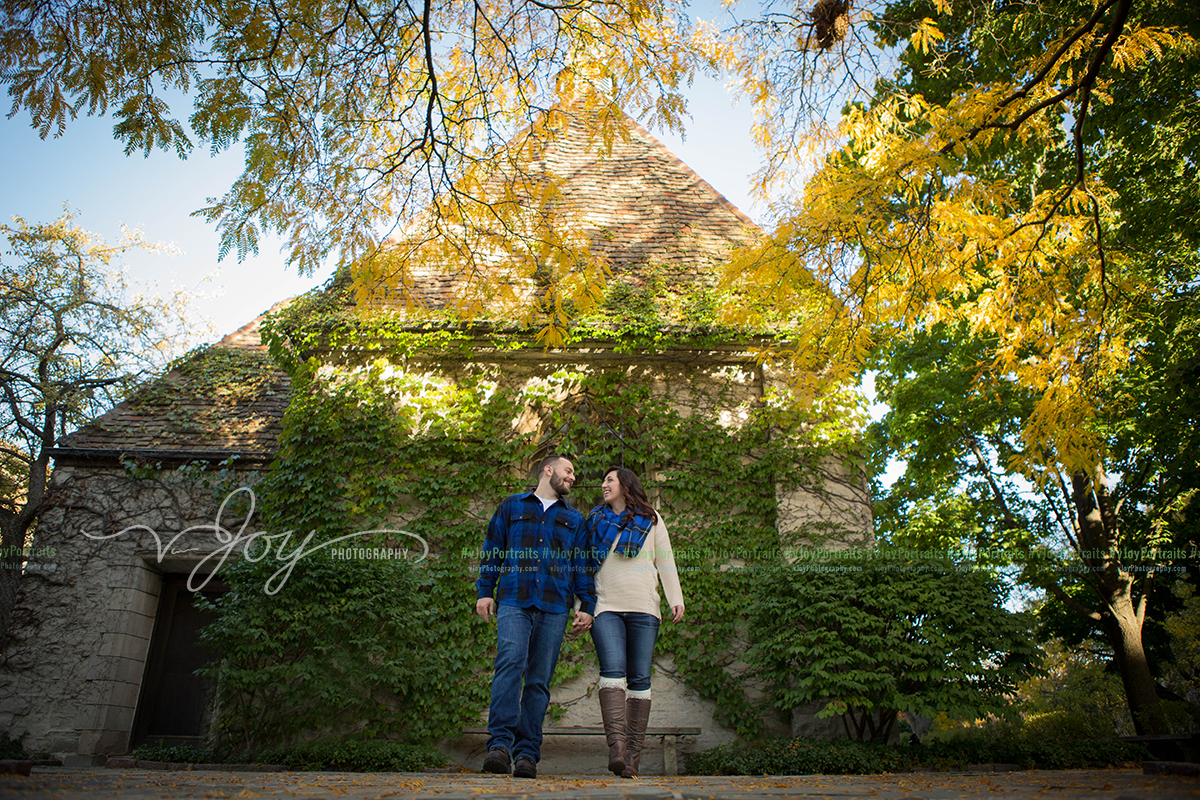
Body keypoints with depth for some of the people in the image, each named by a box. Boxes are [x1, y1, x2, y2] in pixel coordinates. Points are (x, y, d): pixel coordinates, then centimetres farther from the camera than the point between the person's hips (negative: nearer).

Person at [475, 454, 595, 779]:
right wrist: (484, 591, 4)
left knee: (539, 679, -1)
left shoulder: (574, 519, 23)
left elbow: (583, 566, 18)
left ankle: (527, 753, 3)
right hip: (513, 602, -2)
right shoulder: (511, 506, 17)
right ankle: (500, 743, -22)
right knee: (510, 661, -22)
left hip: (554, 608, 2)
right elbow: (491, 551, 15)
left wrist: (587, 607, 7)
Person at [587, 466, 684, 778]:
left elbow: (665, 561, 12)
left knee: (640, 678, -2)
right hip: (606, 608, 0)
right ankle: (616, 745, -27)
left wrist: (676, 599, 2)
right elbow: (585, 565, 19)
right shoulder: (596, 520, 19)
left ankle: (633, 756, 1)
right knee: (612, 669, -19)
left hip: (644, 610, 0)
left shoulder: (650, 519, 15)